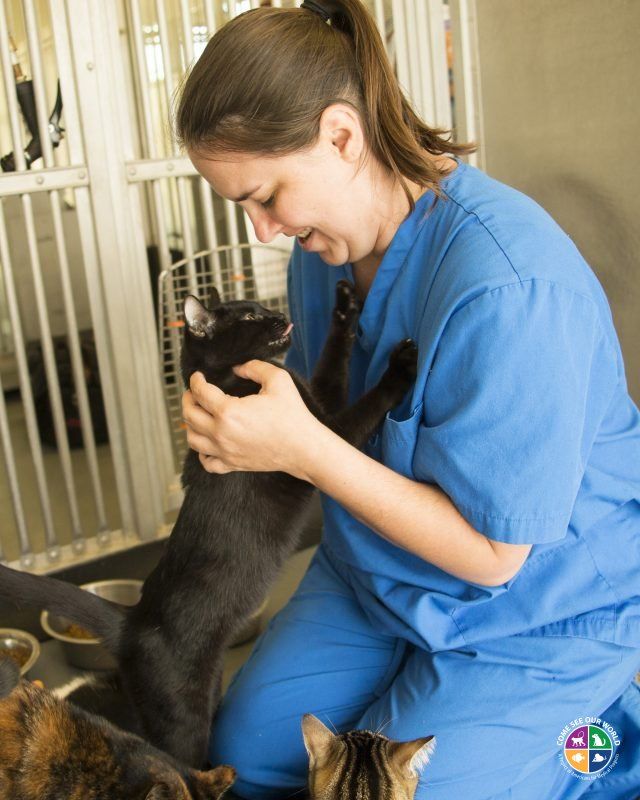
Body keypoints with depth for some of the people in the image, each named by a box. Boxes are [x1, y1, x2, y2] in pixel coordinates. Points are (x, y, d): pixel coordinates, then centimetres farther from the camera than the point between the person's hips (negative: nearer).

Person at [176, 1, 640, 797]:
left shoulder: (508, 287, -34)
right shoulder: (327, 241, -6)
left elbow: (491, 551, -28)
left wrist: (302, 448, -33)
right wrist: (237, 420, -13)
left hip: (539, 610, -7)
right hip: (377, 574, 8)